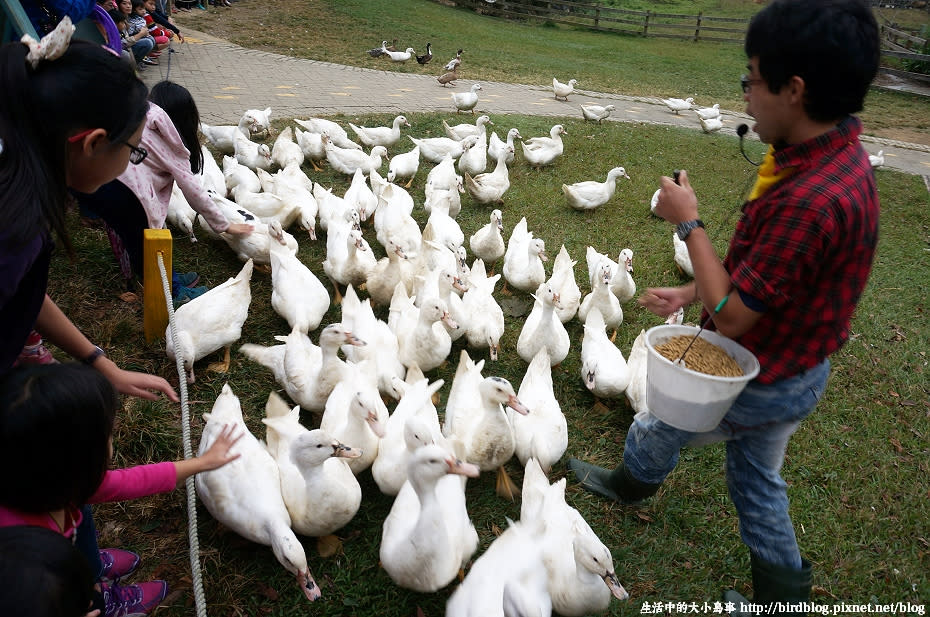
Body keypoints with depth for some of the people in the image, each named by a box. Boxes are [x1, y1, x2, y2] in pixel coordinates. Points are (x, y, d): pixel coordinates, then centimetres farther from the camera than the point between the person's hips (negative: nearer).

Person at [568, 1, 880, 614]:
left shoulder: (809, 201, -37)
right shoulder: (840, 155, -5)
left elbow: (732, 316, -28)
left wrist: (689, 223, -20)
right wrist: (691, 292, 7)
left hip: (758, 382, -8)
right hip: (799, 371, 8)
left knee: (655, 431, 20)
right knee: (758, 478, 26)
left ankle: (629, 485, 52)